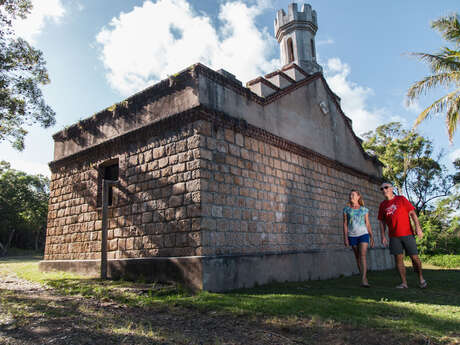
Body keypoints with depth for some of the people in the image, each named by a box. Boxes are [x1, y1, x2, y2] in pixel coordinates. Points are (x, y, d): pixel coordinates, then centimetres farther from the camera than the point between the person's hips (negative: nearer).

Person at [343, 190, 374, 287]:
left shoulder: (364, 209, 6)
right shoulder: (346, 209, 3)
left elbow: (368, 224, 9)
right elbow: (345, 224, 1)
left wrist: (372, 237, 6)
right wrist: (345, 237, -6)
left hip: (363, 234, -1)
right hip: (352, 235, 1)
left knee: (363, 255, -15)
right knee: (357, 256, 7)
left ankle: (363, 280, -20)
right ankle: (365, 278, 20)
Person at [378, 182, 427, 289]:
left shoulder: (401, 199, 1)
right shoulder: (382, 205, 10)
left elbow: (412, 213, -2)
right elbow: (382, 222, 13)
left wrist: (418, 227, -12)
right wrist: (383, 236, 5)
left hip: (407, 234, -2)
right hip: (394, 236, 3)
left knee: (414, 257, 1)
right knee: (398, 258, 0)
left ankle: (421, 278, 23)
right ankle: (404, 283, 7)